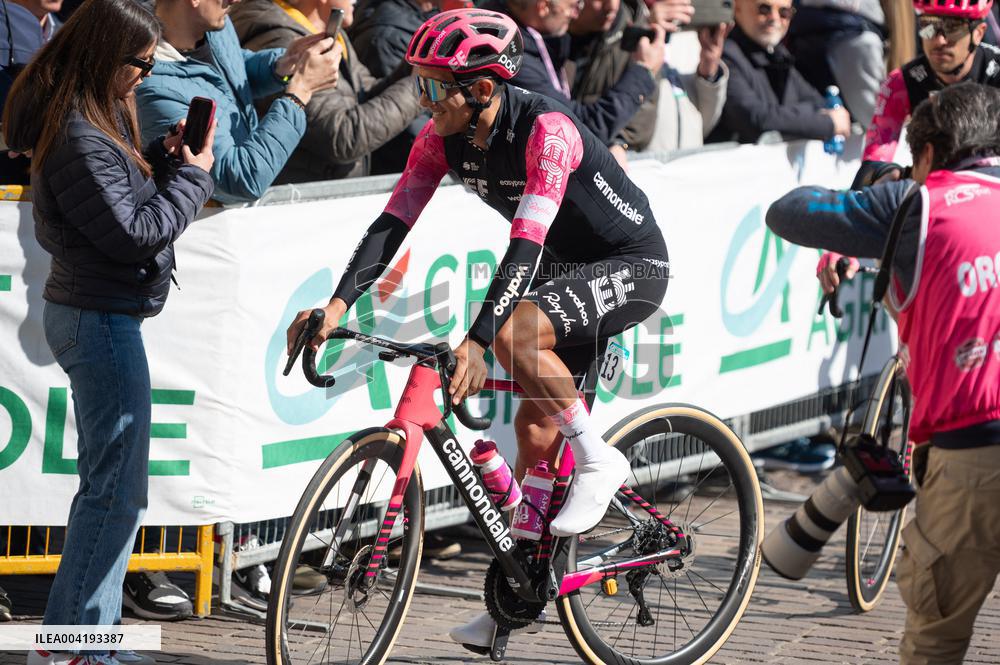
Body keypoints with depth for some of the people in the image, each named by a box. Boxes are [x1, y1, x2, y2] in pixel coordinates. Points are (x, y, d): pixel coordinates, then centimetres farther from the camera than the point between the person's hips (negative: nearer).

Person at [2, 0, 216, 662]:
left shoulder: (94, 116, 10)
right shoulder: (80, 136, -21)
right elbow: (133, 233, -21)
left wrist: (164, 157, 0)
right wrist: (193, 175, -11)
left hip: (96, 313, 11)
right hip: (101, 316, -11)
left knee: (109, 483, 16)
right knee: (118, 488, -5)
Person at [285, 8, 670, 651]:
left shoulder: (547, 130, -31)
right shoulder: (443, 137, -9)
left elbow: (526, 246, -39)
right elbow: (393, 223, -13)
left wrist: (476, 343, -48)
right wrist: (337, 305, -27)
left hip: (632, 266, -8)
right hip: (566, 267, 8)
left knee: (516, 335, -32)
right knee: (534, 435, 6)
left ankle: (598, 459, -14)